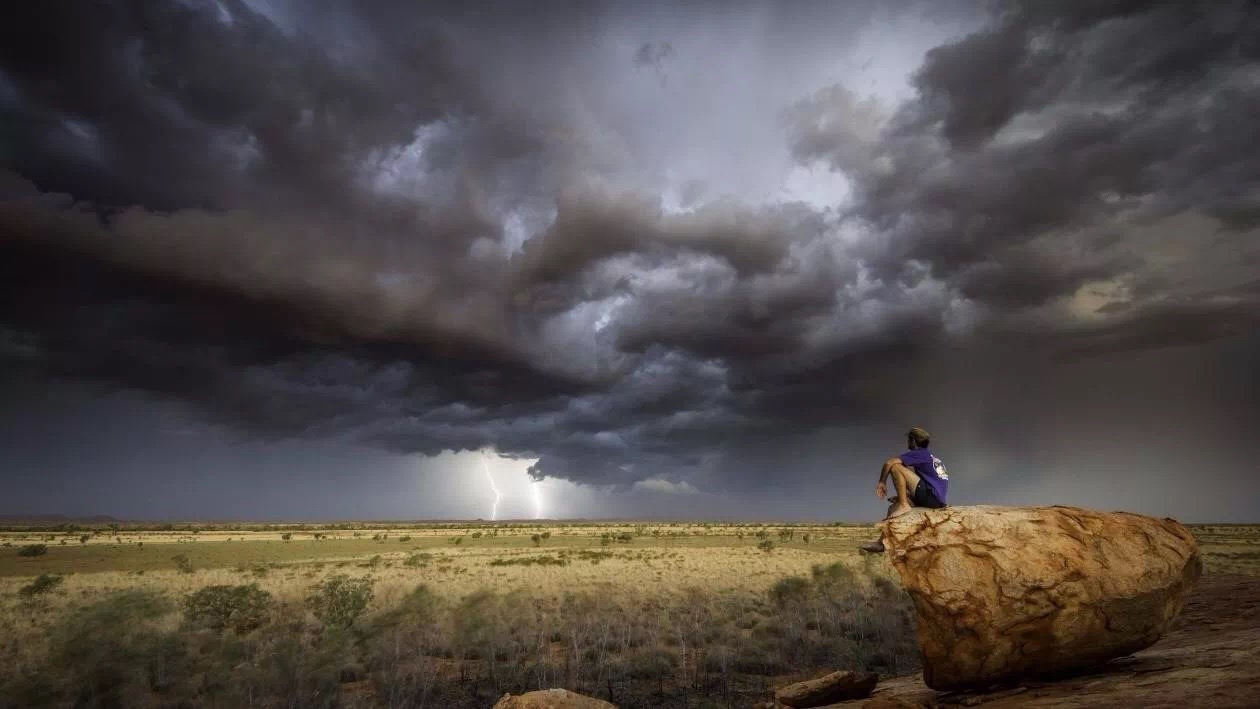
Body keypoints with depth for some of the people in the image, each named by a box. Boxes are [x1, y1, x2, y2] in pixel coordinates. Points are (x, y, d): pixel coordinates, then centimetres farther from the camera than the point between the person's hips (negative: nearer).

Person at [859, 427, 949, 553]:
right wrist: (903, 496, 20)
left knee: (895, 466, -13)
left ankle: (904, 506, -12)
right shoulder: (929, 456, 24)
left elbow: (888, 463, -14)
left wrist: (882, 482, -1)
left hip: (930, 495, -9)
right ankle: (882, 542, 12)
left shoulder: (918, 453, -3)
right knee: (893, 506, 17)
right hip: (936, 499, 9)